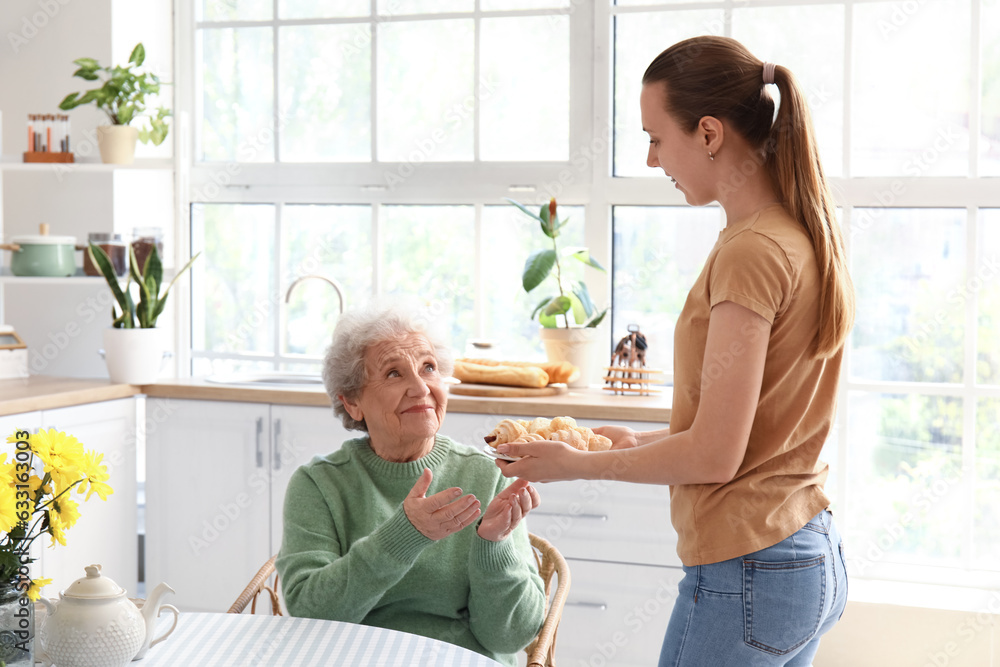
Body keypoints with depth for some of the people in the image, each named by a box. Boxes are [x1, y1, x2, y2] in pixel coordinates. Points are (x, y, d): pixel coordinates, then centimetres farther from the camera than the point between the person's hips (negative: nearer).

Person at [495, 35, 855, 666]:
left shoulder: (750, 253, -19)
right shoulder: (807, 236, 9)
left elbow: (714, 455, -19)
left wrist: (579, 465, -7)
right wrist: (644, 442, 15)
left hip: (747, 573, -9)